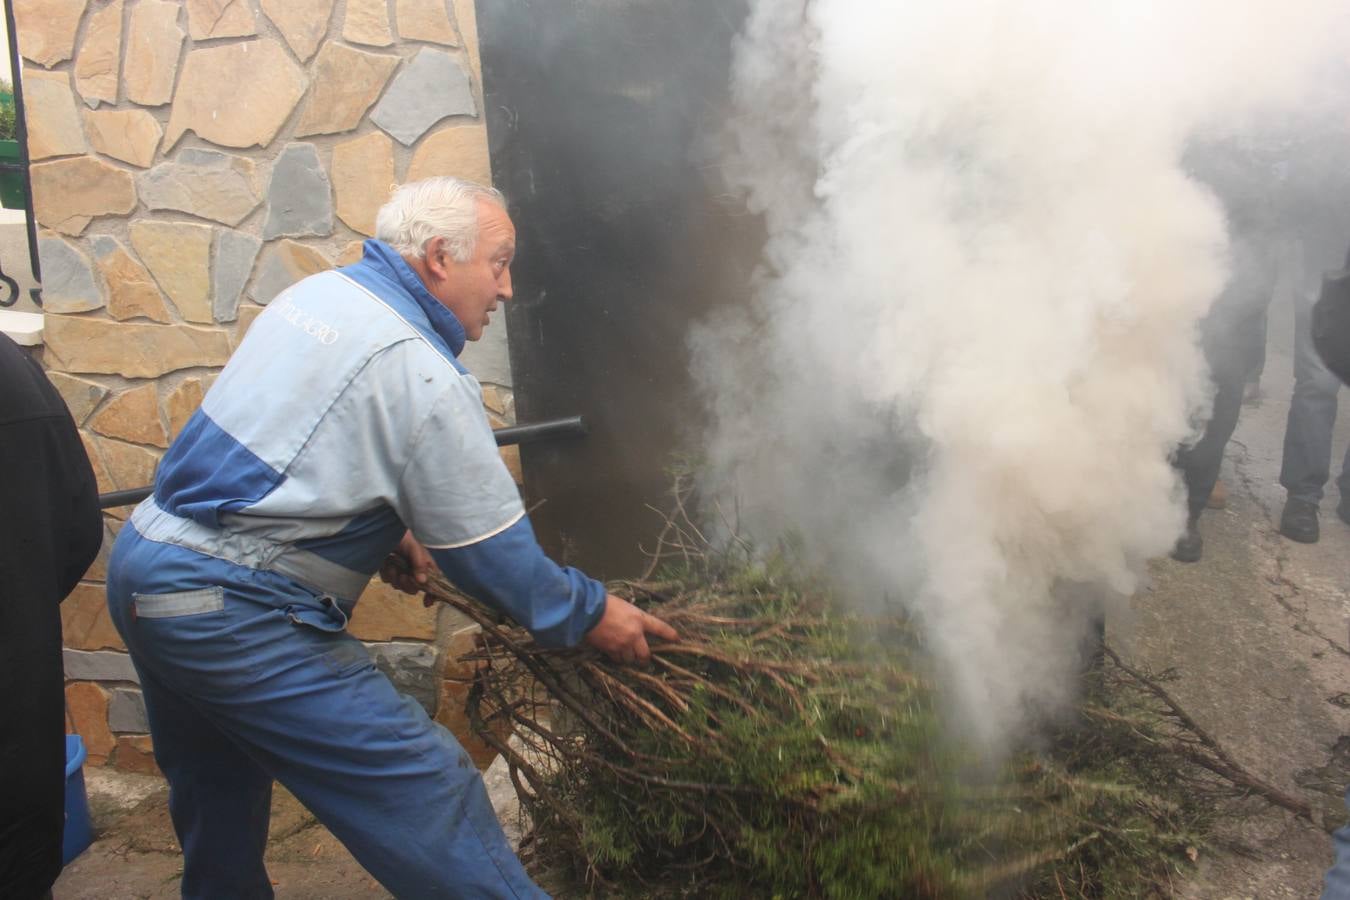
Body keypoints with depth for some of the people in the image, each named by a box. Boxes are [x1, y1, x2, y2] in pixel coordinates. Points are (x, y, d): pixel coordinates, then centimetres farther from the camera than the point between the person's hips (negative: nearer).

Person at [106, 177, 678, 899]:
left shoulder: (317, 292, 8)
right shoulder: (424, 378, -18)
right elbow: (491, 553, -14)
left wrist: (391, 528, 18)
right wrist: (588, 616, 0)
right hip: (231, 615, -10)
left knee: (217, 795, 27)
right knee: (430, 801, -7)